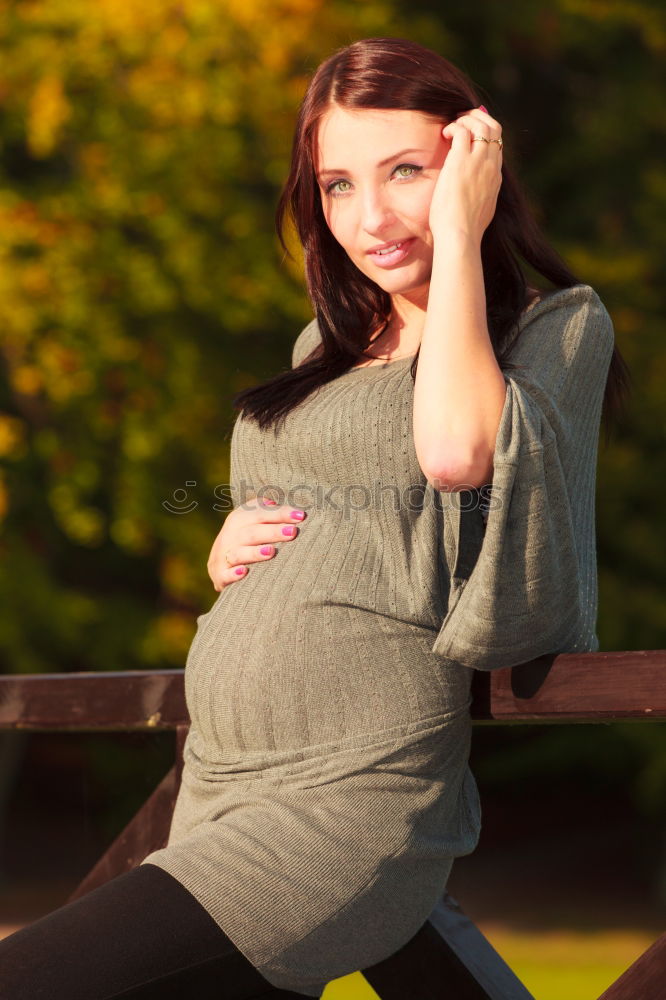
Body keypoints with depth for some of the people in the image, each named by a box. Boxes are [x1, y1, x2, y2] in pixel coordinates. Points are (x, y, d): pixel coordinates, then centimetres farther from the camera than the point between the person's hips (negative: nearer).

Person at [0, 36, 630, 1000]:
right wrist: (229, 551, 7)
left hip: (356, 801, -8)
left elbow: (458, 448, -22)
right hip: (213, 783, 8)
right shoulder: (327, 346, 21)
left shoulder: (561, 324, 1)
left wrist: (458, 233, -10)